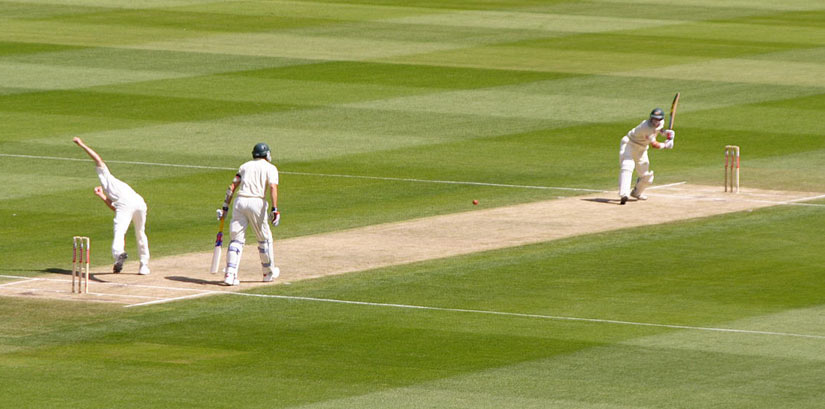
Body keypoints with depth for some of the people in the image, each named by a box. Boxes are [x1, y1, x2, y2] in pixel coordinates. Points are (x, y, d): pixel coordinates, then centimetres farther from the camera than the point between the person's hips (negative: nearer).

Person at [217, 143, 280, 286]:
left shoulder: (245, 166, 19)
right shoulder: (270, 168, 7)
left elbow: (232, 187, 12)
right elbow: (273, 188, -10)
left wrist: (225, 207, 11)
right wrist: (274, 209, -17)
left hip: (240, 202, 3)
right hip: (257, 203, -3)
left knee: (236, 239, 2)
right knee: (264, 238, 15)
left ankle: (230, 274, -12)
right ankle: (269, 272, 27)